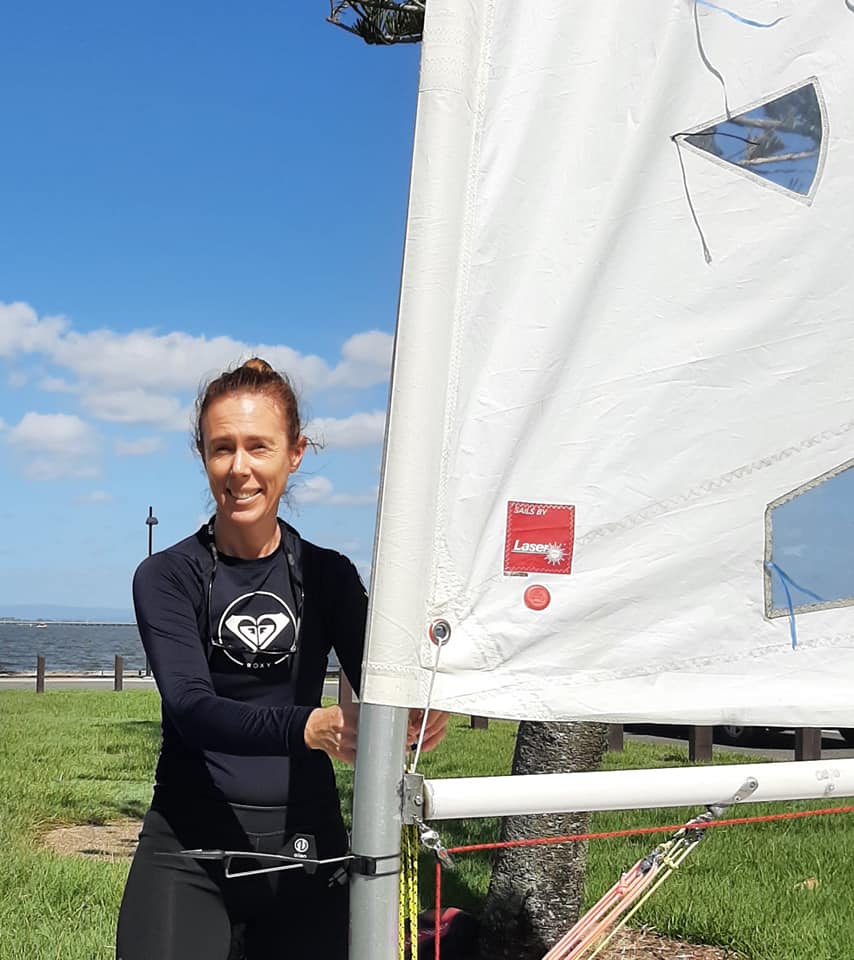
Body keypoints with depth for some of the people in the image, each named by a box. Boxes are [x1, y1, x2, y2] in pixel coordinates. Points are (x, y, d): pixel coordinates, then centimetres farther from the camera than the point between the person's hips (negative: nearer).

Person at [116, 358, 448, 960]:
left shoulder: (329, 576, 6)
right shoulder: (168, 577, -3)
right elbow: (192, 708, -17)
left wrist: (416, 709, -29)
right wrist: (311, 727, -34)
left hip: (306, 840, 2)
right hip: (192, 848, -2)